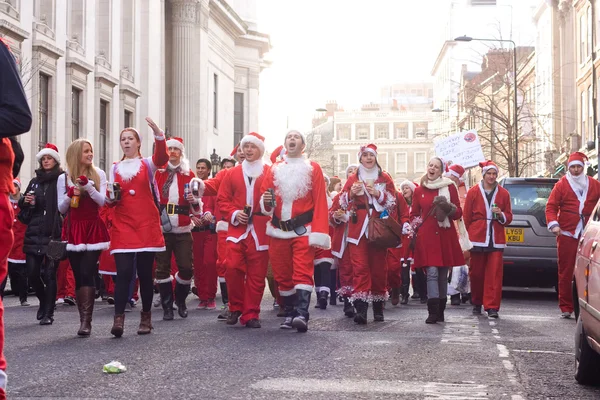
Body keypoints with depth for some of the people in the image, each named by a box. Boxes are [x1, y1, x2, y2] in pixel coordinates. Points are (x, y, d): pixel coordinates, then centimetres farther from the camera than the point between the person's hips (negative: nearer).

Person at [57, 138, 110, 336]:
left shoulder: (99, 174, 4)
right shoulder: (64, 178, 5)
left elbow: (102, 201, -4)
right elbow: (61, 208, 5)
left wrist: (88, 187, -19)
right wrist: (71, 194, -13)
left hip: (93, 228, -1)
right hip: (73, 230, 2)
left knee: (87, 273, -12)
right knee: (78, 275, 2)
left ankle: (86, 321, -14)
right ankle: (84, 320, 8)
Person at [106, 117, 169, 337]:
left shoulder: (148, 164, 6)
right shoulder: (115, 168, 14)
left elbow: (162, 158, -18)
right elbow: (110, 201, 15)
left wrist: (158, 135, -35)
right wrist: (112, 197, -9)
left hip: (147, 224, -1)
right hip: (122, 225, 1)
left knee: (145, 272, 3)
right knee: (123, 272, -11)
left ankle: (146, 317, 14)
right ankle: (118, 319, -16)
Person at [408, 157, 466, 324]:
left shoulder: (449, 187, 7)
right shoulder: (419, 191, 11)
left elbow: (459, 213, 7)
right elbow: (414, 215, 20)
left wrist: (449, 209, -13)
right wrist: (415, 228, 2)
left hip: (445, 236, 0)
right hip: (427, 236, 0)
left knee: (443, 274, 4)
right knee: (432, 272, -13)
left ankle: (440, 311, 13)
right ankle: (433, 312, -18)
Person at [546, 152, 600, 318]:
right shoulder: (561, 185, 5)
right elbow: (551, 206, 1)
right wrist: (553, 224, -13)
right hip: (567, 235, -2)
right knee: (566, 273, 0)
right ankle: (566, 308, 4)